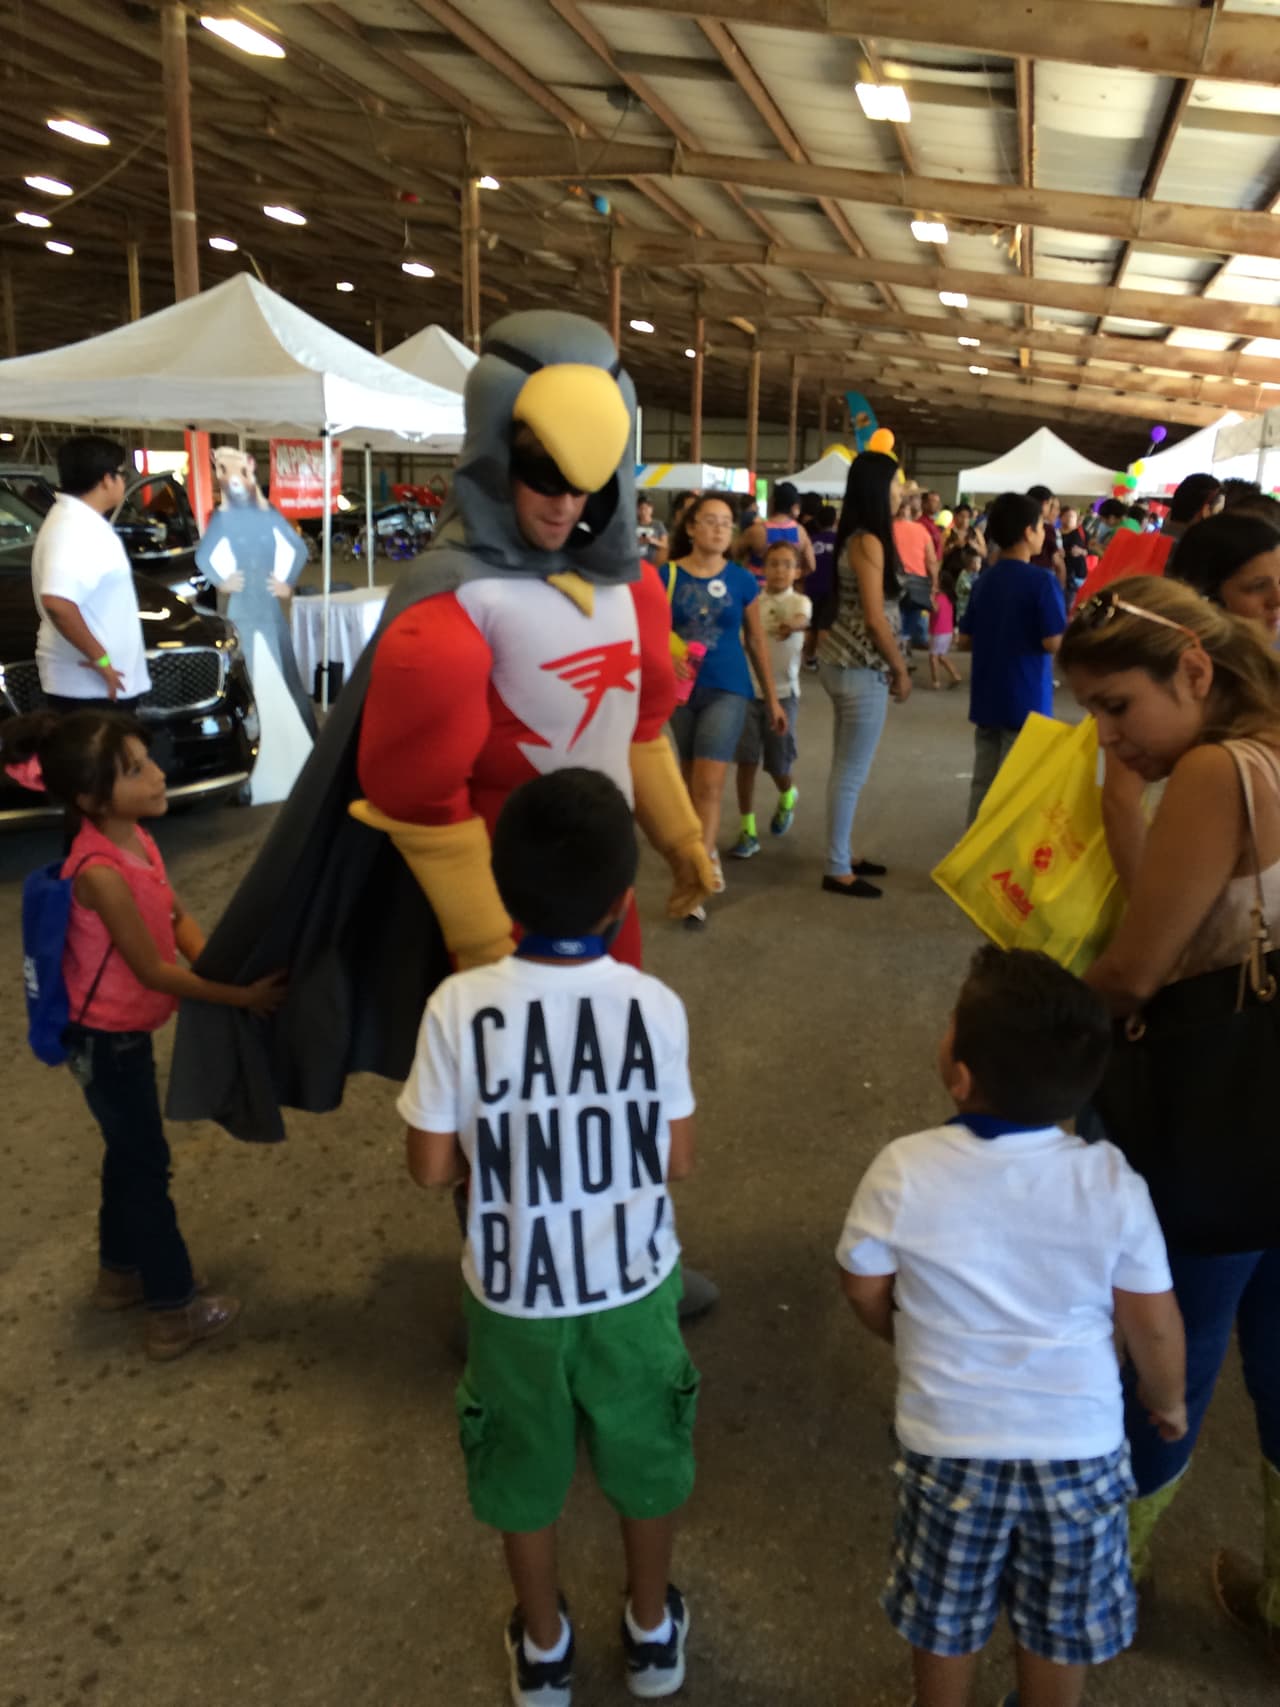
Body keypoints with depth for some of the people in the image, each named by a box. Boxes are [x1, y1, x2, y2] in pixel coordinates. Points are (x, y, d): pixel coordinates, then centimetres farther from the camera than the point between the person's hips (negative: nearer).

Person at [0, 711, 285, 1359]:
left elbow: (177, 917, 3)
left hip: (123, 1029, 8)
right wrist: (240, 997, -18)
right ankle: (173, 1312, 18)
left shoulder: (134, 837, -4)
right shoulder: (101, 872, -31)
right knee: (146, 1164, 4)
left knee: (128, 1152, 23)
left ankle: (119, 1272, 43)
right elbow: (154, 971, -24)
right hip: (106, 1038, -8)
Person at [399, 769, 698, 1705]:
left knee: (524, 1472, 24)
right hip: (632, 1287, 1)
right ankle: (653, 1629, 47)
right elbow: (678, 1160, -9)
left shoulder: (459, 1007, -21)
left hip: (513, 1292, 0)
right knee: (645, 1455, 26)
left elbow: (432, 1166, -13)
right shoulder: (655, 1004, -19)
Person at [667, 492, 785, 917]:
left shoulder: (742, 580, -1)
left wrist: (772, 699, 10)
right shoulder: (667, 576, -3)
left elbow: (756, 642, 7)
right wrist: (667, 658, -21)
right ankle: (707, 852, 37)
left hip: (728, 690, -1)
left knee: (708, 786, -10)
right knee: (692, 782, 15)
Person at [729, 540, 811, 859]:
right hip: (748, 688, 2)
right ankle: (747, 831, 4)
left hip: (782, 692, -2)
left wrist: (794, 625, -53)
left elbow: (802, 619, -30)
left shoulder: (800, 602, -6)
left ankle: (787, 797, 39)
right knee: (746, 760, -4)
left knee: (778, 764, 4)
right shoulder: (752, 600, 4)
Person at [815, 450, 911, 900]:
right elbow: (875, 619, -19)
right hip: (861, 669, -10)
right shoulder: (869, 542, -16)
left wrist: (891, 665, 14)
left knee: (846, 769, 17)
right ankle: (837, 871, 6)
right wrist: (901, 670, -8)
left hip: (844, 662, 10)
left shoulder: (855, 538, 12)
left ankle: (843, 856, 28)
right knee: (852, 773, -2)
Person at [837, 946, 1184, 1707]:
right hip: (1081, 1444, 1)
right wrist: (1167, 1400, 13)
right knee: (1062, 1624, 26)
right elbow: (1154, 1326, -9)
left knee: (946, 1619, 24)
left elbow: (865, 1290, -7)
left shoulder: (905, 1173, -23)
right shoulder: (1113, 1181, -20)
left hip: (952, 1443, -1)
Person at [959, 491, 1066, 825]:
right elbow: (1054, 643, -18)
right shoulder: (1042, 580, -13)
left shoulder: (983, 580, 7)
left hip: (986, 699, 6)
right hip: (1025, 701, -6)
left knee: (983, 782, 12)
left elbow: (965, 641, 11)